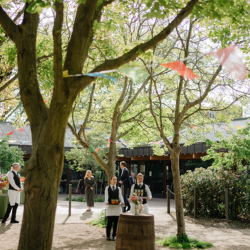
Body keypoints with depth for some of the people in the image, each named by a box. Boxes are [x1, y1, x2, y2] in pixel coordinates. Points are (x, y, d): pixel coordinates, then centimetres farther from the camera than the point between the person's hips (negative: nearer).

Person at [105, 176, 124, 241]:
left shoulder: (118, 188, 14)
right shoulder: (107, 188, 8)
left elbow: (120, 196, 4)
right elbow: (106, 196, -3)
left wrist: (122, 202, -15)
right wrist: (106, 202, -22)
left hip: (117, 206, 2)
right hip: (110, 206, -2)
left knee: (116, 222, 2)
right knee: (109, 222, -4)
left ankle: (114, 236, 12)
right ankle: (108, 235, 10)